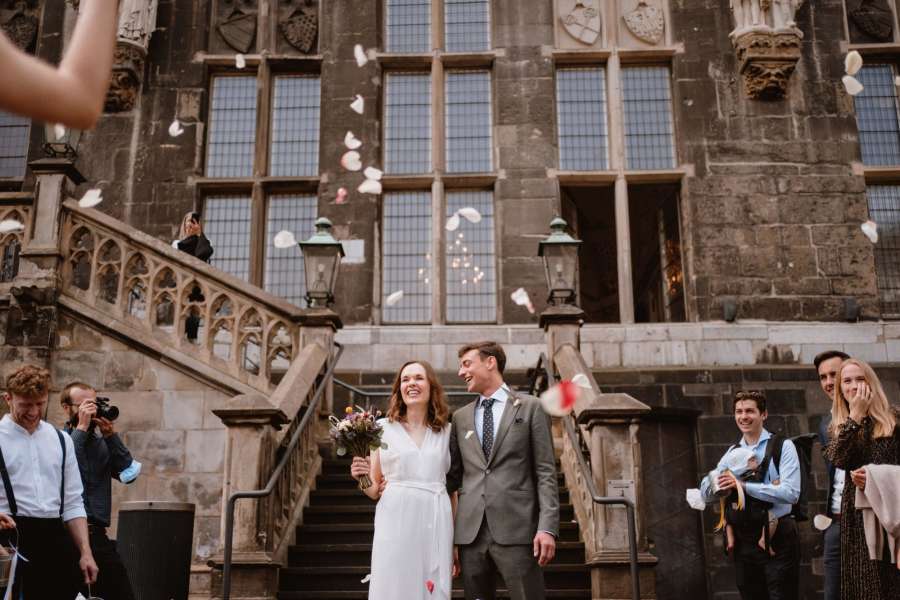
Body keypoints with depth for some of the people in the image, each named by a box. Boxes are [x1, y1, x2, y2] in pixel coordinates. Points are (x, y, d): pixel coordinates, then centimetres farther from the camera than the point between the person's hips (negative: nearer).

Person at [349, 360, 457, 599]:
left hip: (436, 526, 2)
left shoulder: (447, 431, 8)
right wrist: (361, 477, -14)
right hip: (395, 525, -1)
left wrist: (457, 543, 7)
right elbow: (373, 490, 8)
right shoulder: (383, 427, 4)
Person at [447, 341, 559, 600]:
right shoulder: (461, 417, 15)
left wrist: (548, 527, -9)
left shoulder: (530, 408, 5)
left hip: (516, 529, -3)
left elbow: (545, 472, -1)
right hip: (470, 532, 4)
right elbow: (453, 475, 16)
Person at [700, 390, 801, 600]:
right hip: (743, 541, 5)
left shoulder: (783, 446, -4)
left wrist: (744, 485, -21)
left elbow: (791, 492, -17)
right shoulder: (731, 453, 11)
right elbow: (706, 494, 7)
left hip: (777, 538, -5)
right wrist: (719, 485, -14)